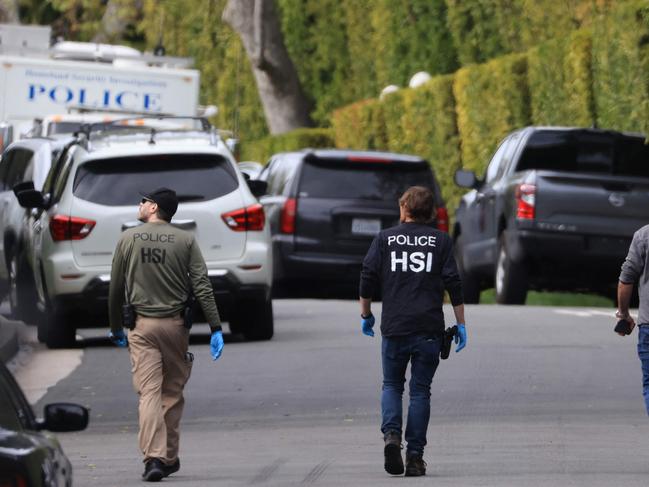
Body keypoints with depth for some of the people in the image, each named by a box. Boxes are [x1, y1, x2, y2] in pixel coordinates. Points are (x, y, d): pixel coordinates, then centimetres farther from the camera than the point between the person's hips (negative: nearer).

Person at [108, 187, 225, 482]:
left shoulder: (128, 239, 2)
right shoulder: (185, 241, 1)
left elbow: (116, 290, 6)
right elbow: (202, 287, -5)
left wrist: (116, 329, 17)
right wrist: (215, 328, -4)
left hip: (143, 325, -1)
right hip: (176, 324, 1)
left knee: (148, 392, -6)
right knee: (172, 393, 12)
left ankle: (153, 457, -19)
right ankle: (169, 458, 16)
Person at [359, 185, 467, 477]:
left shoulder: (385, 239, 4)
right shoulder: (441, 241, 4)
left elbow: (368, 278, 2)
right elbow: (453, 284, 0)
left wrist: (366, 314, 14)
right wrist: (460, 324, 5)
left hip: (394, 327, 0)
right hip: (429, 329, 0)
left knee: (391, 385, 14)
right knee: (420, 391, 6)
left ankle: (391, 435, -12)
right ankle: (415, 456, 1)